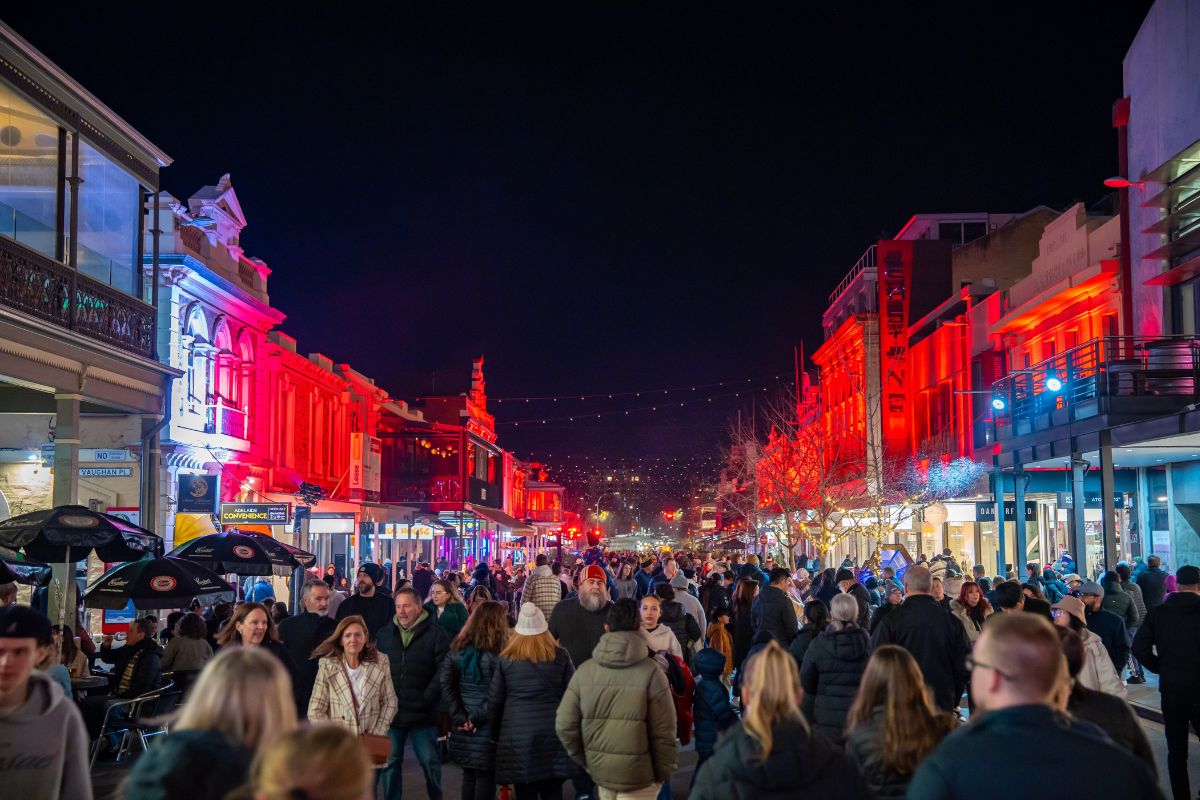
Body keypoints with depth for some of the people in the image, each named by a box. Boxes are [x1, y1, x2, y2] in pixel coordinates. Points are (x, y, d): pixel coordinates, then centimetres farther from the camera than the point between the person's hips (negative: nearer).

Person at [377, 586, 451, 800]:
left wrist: (427, 698, -14)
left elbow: (444, 670, -9)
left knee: (430, 761, 8)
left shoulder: (435, 633, -5)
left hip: (422, 714, -3)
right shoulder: (384, 634, 8)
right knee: (390, 762, 12)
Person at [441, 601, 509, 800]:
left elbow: (446, 686, 0)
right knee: (486, 776, 5)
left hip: (462, 727, 5)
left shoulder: (457, 649, 5)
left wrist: (460, 716, -4)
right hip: (486, 727, -5)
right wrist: (477, 717, -10)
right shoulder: (497, 653, -13)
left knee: (469, 774, 17)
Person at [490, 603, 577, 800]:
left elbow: (494, 701, 4)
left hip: (517, 734, -1)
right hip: (553, 732, 1)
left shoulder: (506, 659, 1)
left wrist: (495, 734, 15)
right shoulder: (560, 656, 2)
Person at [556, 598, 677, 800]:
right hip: (638, 774, -3)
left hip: (599, 770, 4)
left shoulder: (584, 671, -4)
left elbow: (564, 725, -3)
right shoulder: (651, 671, -13)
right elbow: (663, 731, -13)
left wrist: (585, 760, 12)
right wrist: (664, 772, 2)